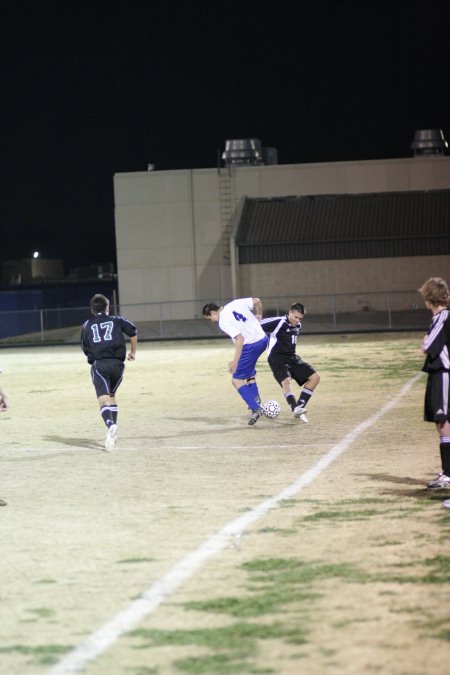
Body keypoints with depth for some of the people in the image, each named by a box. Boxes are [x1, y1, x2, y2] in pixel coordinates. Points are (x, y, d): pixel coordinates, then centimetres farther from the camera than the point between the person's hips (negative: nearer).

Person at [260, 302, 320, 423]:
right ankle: (295, 409, -48)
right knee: (286, 380, -33)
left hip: (292, 358, 8)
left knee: (315, 377, -1)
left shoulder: (297, 325, 11)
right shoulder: (278, 322, -14)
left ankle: (299, 407, -5)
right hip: (277, 358, -8)